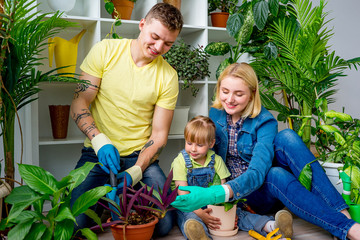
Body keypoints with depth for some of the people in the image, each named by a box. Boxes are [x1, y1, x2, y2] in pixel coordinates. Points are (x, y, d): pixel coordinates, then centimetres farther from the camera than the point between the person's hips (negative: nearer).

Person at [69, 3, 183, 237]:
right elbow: (79, 103, -6)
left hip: (139, 156, 1)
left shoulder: (168, 76, -4)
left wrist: (135, 172, -19)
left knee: (164, 224, -13)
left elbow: (159, 134, -4)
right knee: (76, 222, -18)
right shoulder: (105, 50, -4)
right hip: (97, 153, 0)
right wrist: (99, 140, -23)